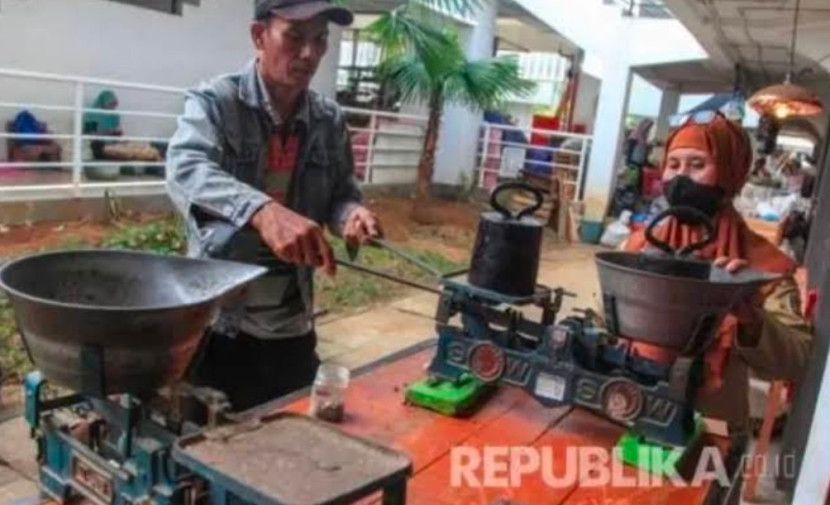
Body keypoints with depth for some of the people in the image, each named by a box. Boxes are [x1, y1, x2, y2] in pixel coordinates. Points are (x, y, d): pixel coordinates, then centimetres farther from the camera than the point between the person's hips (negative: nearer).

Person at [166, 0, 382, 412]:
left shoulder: (330, 121, 2)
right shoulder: (214, 102, -12)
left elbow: (340, 193, 10)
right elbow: (186, 170, -30)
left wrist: (351, 214, -15)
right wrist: (262, 210, -49)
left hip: (292, 328, 4)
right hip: (217, 323, -4)